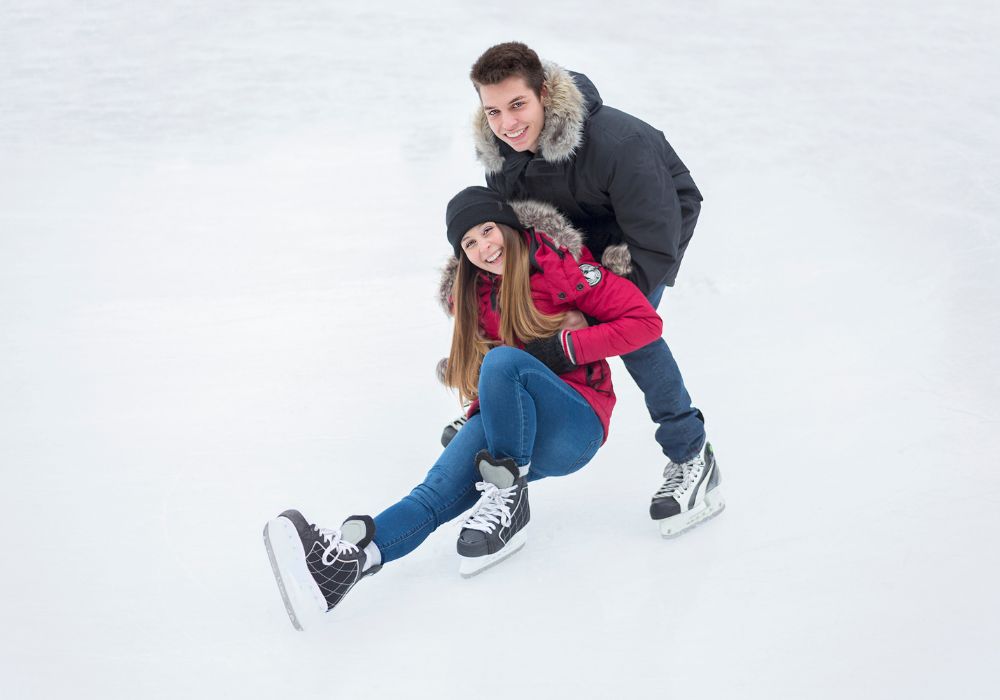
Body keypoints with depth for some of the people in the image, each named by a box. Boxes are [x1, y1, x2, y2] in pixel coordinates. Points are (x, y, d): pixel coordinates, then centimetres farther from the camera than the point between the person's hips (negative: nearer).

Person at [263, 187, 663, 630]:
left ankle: (507, 501, -23)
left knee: (502, 361, -33)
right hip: (510, 429, 4)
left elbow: (645, 322, -9)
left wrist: (565, 347, -16)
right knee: (442, 488, -26)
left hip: (574, 426, -4)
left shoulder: (560, 265, -7)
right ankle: (346, 557, -53)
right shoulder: (470, 294, 12)